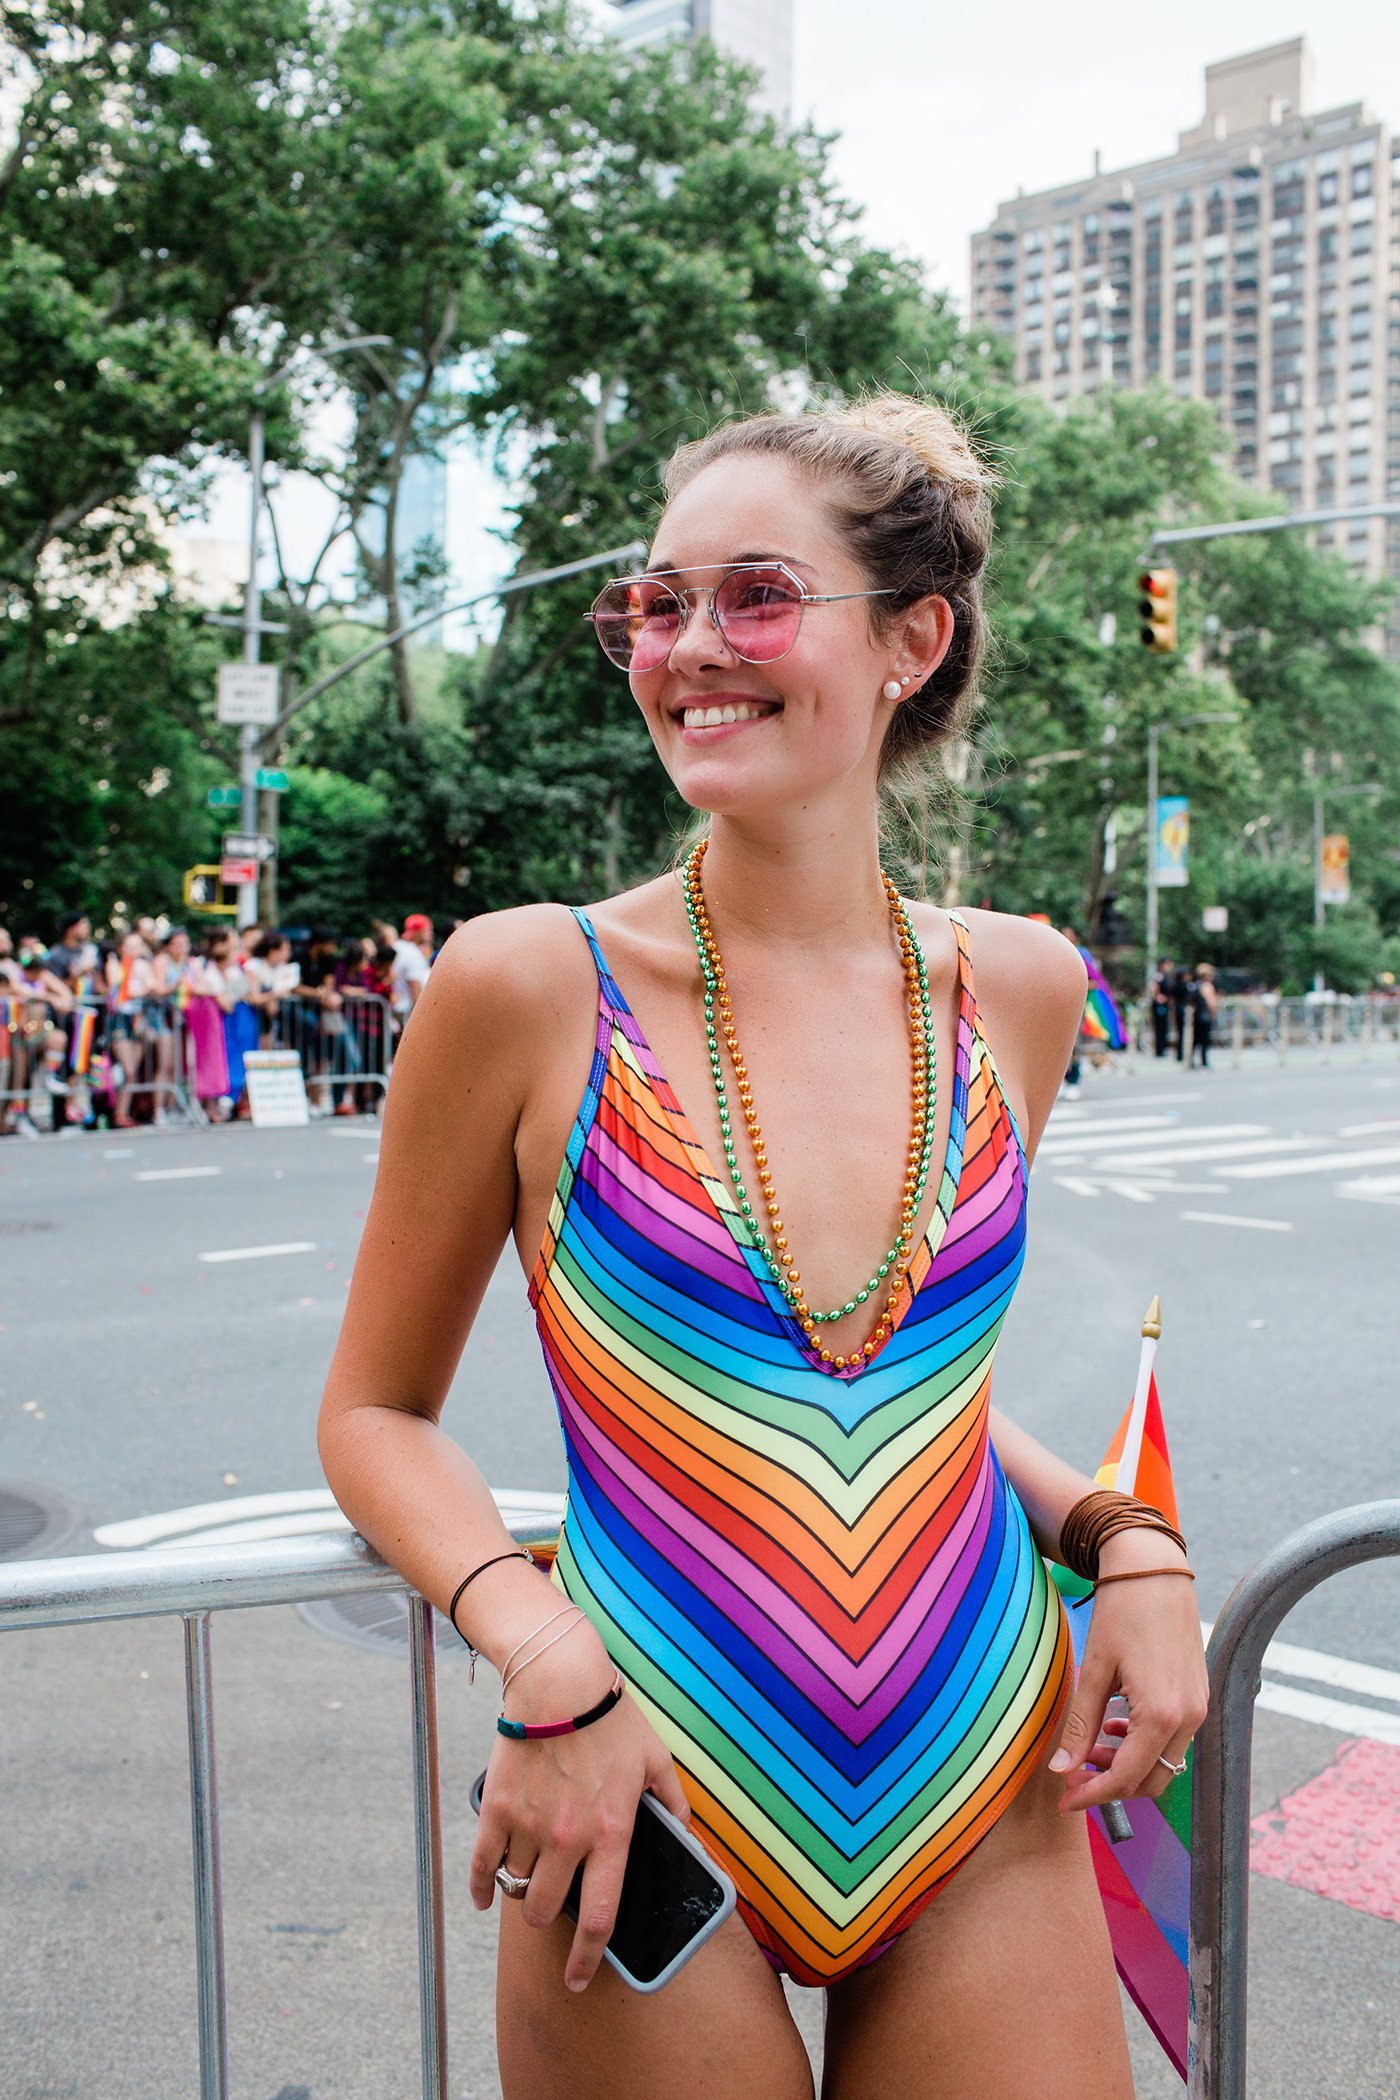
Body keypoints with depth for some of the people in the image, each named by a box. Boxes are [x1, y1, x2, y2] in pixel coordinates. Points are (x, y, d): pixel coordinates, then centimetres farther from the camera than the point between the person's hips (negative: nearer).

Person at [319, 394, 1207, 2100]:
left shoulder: (1017, 989, -1)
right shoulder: (533, 985, -12)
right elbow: (376, 1411, -2)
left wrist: (1126, 1538, -1)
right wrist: (544, 1659, -17)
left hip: (992, 1822, 3)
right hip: (652, 1822, -2)